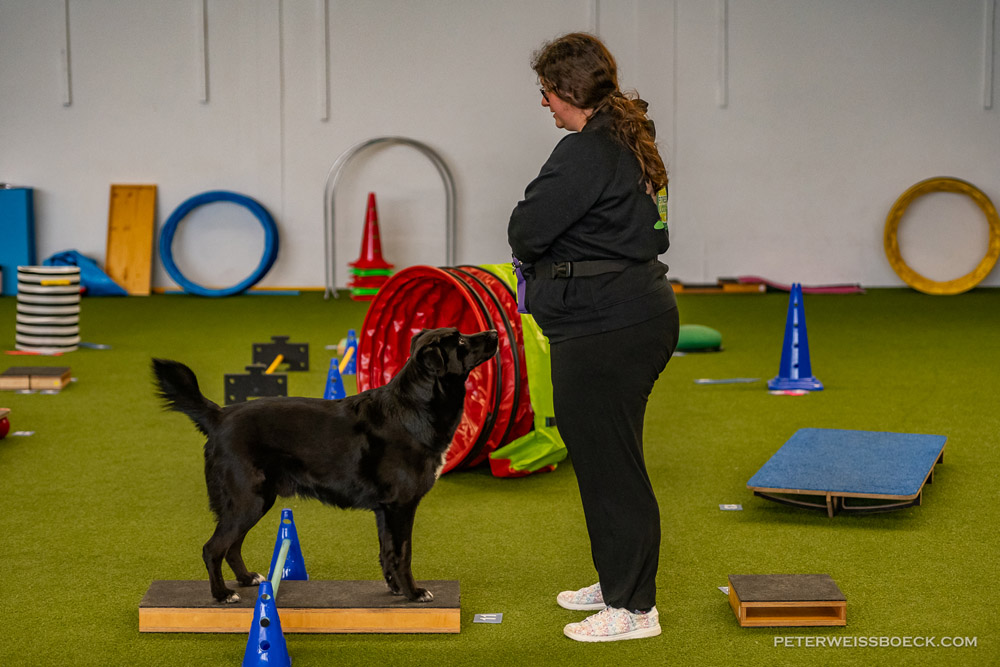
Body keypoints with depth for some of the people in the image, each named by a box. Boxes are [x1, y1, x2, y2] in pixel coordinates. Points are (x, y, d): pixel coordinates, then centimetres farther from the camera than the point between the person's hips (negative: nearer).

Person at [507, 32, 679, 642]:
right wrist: (550, 261, 11)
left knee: (609, 462, -3)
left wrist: (530, 255, 6)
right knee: (606, 456, 19)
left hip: (604, 329, -10)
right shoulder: (630, 141, 15)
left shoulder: (586, 152, -17)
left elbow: (526, 230, -17)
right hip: (640, 311, 10)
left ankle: (634, 608, 4)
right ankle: (617, 582, 31)